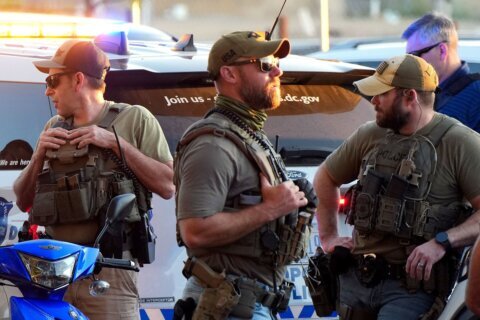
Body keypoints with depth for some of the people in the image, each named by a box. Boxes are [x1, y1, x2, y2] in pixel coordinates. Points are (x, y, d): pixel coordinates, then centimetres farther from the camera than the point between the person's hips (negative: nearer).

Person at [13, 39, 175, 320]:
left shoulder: (134, 118, 3)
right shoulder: (54, 128, 18)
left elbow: (168, 186, -6)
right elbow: (23, 201, 18)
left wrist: (114, 142, -10)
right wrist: (40, 155, 1)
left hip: (109, 270, -5)